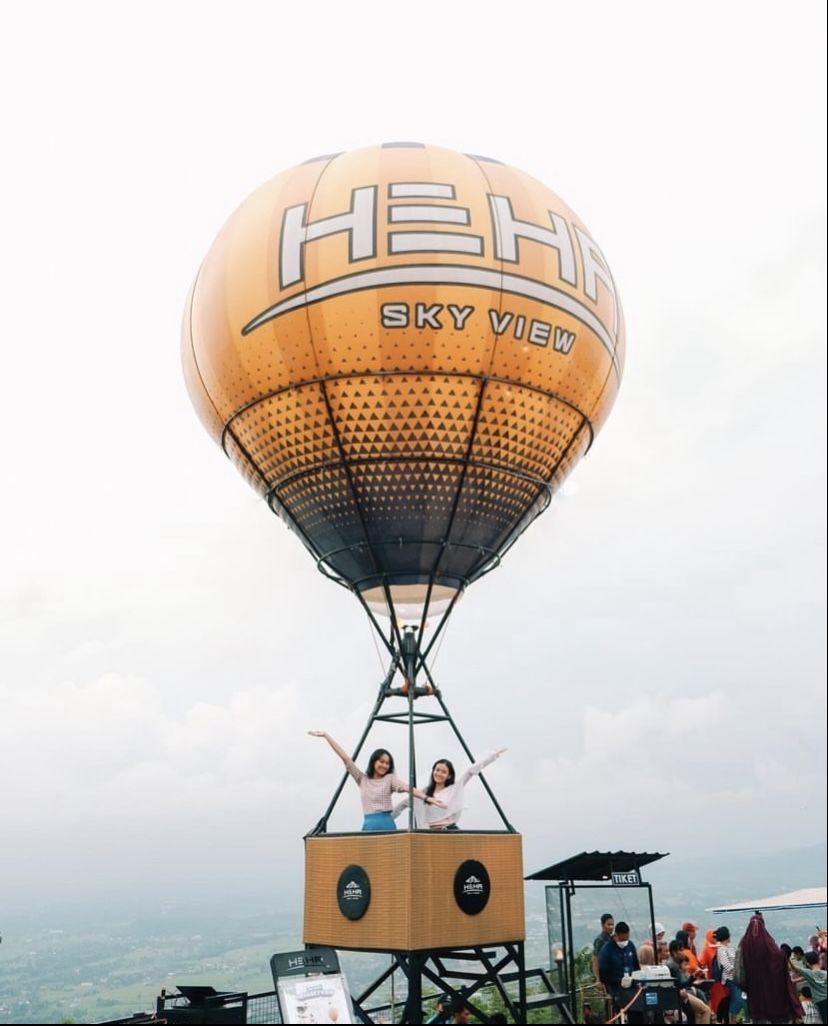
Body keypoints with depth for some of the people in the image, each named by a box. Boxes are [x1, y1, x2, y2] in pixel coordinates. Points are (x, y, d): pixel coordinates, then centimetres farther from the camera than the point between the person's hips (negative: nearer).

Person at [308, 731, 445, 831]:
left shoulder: (390, 779, 5)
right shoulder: (362, 779, 11)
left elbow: (408, 788, -11)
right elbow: (345, 757, 10)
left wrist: (427, 798, -28)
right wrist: (326, 736, 10)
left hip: (387, 824, -2)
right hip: (368, 825, 2)